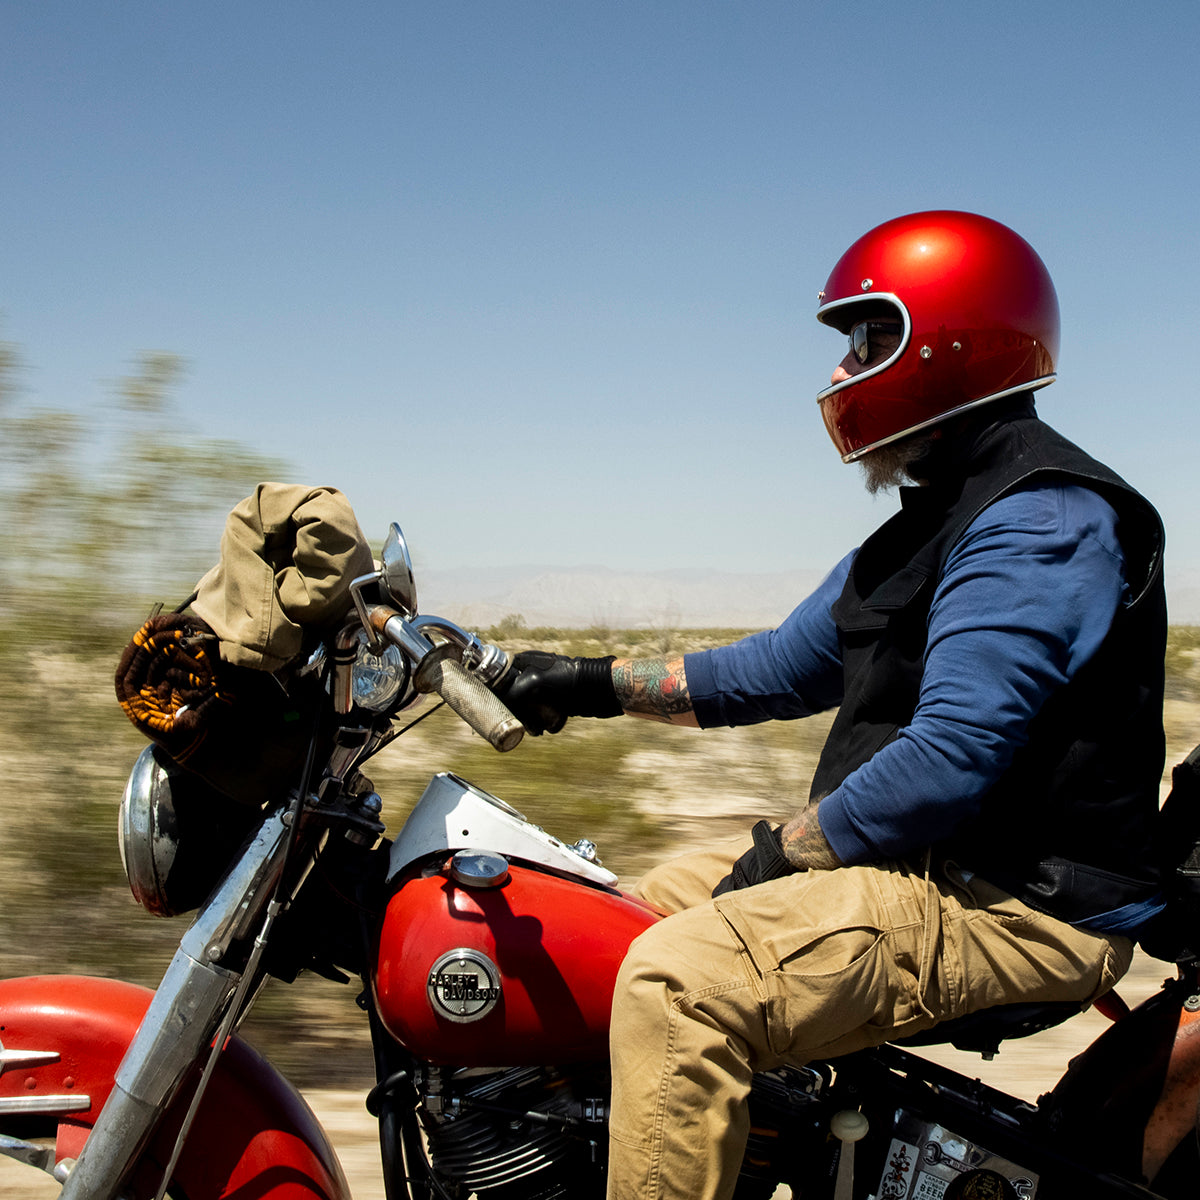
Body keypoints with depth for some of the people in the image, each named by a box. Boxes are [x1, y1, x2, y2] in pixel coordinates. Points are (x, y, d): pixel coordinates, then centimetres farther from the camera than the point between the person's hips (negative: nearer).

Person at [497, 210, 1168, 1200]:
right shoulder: (937, 516, 19)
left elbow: (955, 753, -27)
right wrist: (596, 685, 17)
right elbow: (789, 665, 22)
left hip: (1021, 904, -11)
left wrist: (787, 849, -16)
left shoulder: (1042, 515, -16)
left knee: (682, 978, -29)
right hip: (927, 859, 11)